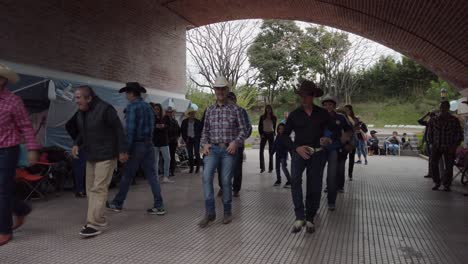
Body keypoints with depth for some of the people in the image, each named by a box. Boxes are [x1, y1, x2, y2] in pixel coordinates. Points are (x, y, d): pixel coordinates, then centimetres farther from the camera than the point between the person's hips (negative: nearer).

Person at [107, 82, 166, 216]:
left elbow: (130, 129, -18)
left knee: (127, 176, 7)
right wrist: (148, 140, 14)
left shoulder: (132, 107, -12)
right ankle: (159, 206, 4)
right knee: (152, 175, 5)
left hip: (137, 145, -6)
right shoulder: (148, 106, 12)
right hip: (149, 144, 7)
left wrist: (126, 149, -16)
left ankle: (117, 204, 22)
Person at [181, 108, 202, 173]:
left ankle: (197, 167, 6)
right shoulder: (184, 122, 4)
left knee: (197, 153, -6)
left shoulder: (198, 122, -1)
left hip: (196, 139, -2)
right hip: (189, 139, 2)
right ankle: (191, 168, 11)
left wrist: (199, 138, -2)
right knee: (190, 154, 3)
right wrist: (185, 139, 3)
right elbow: (182, 131, 9)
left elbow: (201, 130, 5)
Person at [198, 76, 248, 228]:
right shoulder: (209, 110, 12)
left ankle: (227, 212, 19)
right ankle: (210, 213, -10)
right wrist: (205, 144, -2)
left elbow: (243, 130, 2)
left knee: (226, 180, 1)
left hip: (229, 149, -2)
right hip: (213, 148, 2)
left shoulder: (235, 109, 3)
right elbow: (205, 130, 15)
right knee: (207, 176, -17)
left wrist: (236, 142, -14)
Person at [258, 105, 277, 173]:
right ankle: (262, 167, 3)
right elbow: (260, 126, 4)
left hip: (271, 134, 0)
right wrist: (261, 134, -5)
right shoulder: (262, 117, 2)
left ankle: (270, 168, 10)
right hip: (264, 134, 0)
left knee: (270, 151, 3)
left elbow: (274, 126, 14)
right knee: (261, 151, -6)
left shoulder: (274, 117, 3)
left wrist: (274, 133, 10)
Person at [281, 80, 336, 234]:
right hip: (300, 152, -1)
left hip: (318, 153, 1)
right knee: (295, 179, -25)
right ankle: (300, 217, -19)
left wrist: (330, 139, -13)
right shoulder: (295, 114, 4)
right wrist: (296, 148, -12)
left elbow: (334, 129, 11)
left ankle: (310, 218, 20)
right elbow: (285, 135, 4)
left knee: (315, 186, 4)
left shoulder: (322, 113, 5)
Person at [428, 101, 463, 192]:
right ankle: (437, 183, 9)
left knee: (449, 166, -1)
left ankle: (446, 185, 11)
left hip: (449, 148, -1)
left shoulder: (454, 120, 2)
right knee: (433, 164, -7)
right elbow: (429, 134, 14)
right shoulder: (433, 120, 7)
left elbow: (459, 135, 4)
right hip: (436, 147, 1)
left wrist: (454, 146, -6)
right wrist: (432, 144, 3)